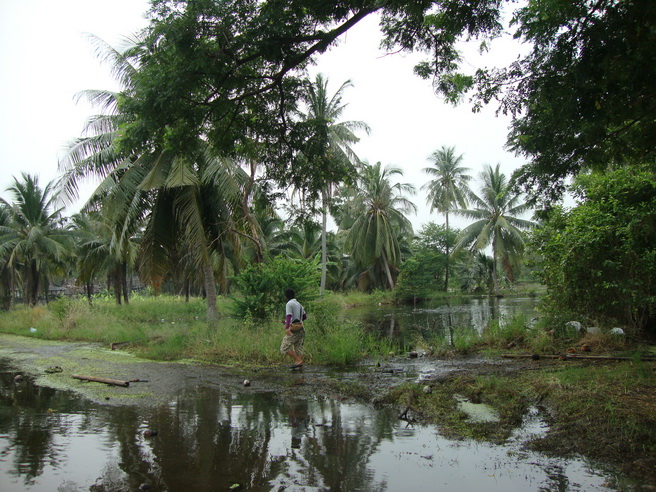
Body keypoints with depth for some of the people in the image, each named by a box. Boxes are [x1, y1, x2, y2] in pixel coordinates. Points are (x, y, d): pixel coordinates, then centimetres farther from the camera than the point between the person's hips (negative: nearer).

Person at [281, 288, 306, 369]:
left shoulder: (289, 304, -9)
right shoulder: (298, 304, 16)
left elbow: (288, 316, -24)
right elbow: (305, 317, 24)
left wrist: (287, 328, -36)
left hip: (293, 330, -8)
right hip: (300, 328, 8)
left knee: (284, 347, -5)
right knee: (298, 348, 10)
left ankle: (298, 360, -13)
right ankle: (299, 366, 4)